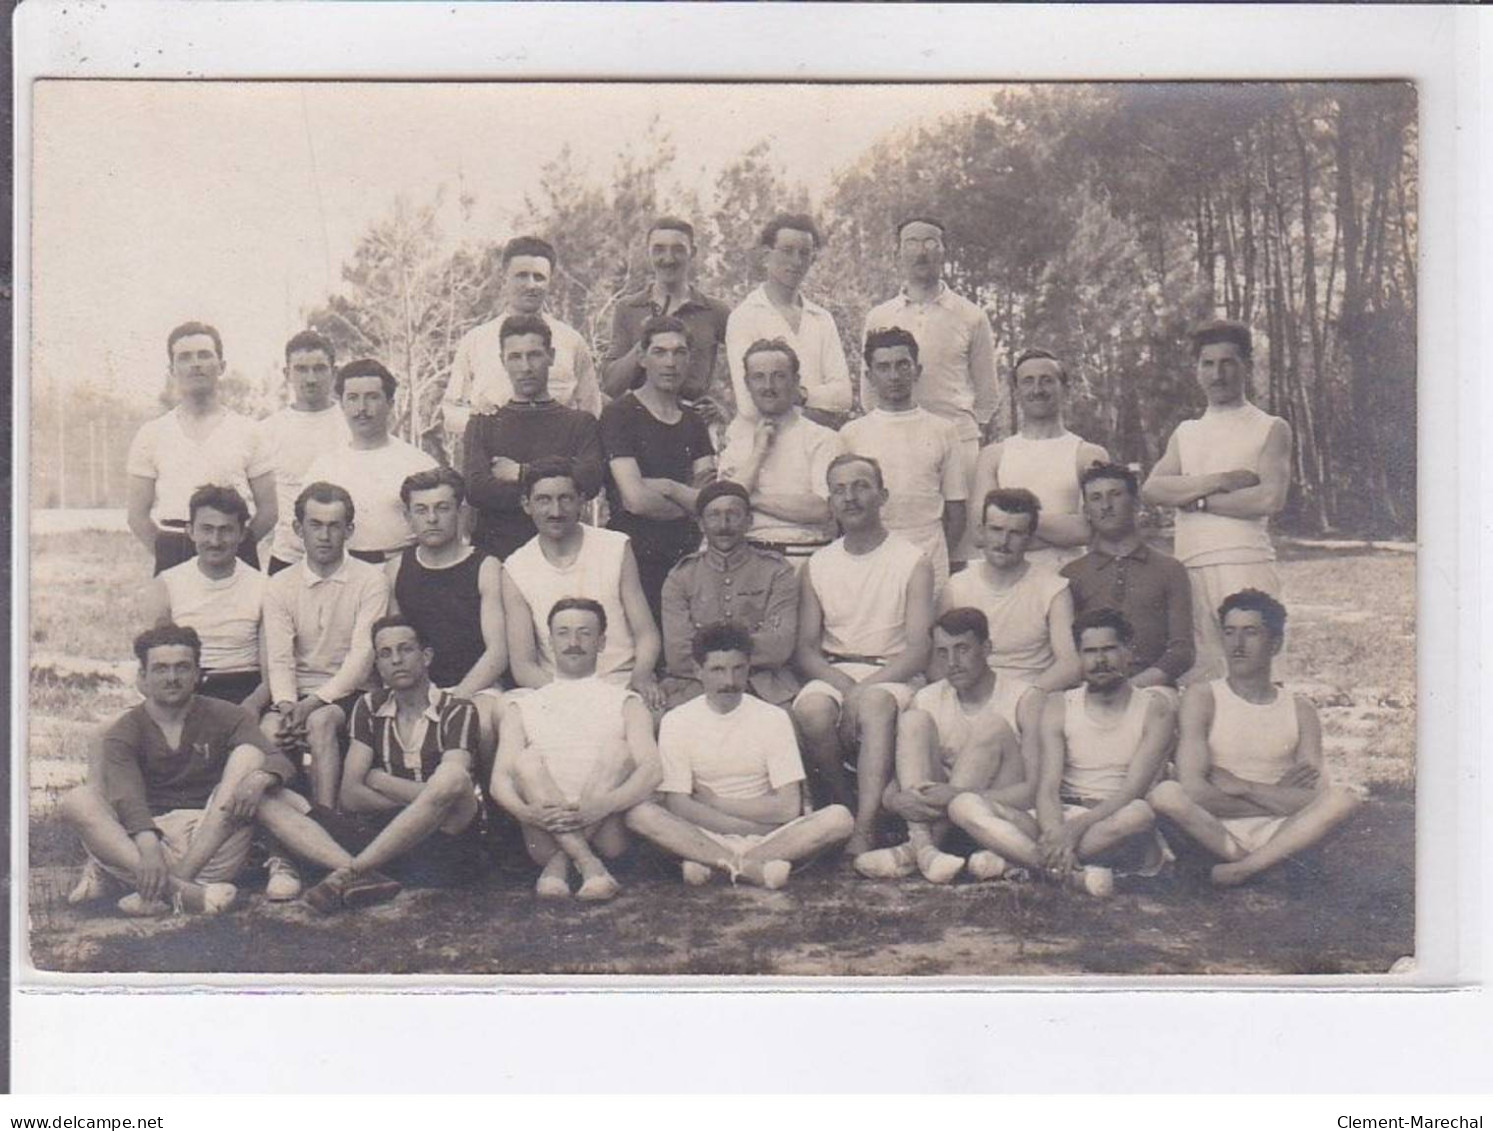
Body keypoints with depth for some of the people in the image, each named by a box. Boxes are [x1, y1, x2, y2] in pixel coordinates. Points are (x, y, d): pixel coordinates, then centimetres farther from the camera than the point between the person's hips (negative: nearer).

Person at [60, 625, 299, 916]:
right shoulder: (124, 733, 4)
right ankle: (177, 890, -45)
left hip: (213, 842, 0)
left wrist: (259, 779, -33)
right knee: (77, 801, -21)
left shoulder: (225, 717, 7)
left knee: (248, 753, -17)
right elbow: (127, 797, -15)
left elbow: (279, 762, -6)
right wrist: (149, 850, -35)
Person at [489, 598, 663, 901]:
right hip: (545, 835, 1)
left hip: (607, 835, -1)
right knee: (527, 759, -21)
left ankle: (560, 862, -28)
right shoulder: (523, 707, 17)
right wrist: (526, 812, -22)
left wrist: (603, 805, -25)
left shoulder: (625, 703, 12)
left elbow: (652, 771, -5)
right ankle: (587, 863, -35)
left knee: (616, 749, -21)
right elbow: (500, 779, 2)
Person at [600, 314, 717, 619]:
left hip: (686, 559, 5)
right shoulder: (620, 414, -3)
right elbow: (635, 499, -14)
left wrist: (666, 487, -9)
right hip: (636, 558, -5)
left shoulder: (693, 422, 15)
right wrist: (690, 499, 2)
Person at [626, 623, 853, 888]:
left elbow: (789, 807, -6)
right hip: (703, 835, -1)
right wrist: (755, 827, -16)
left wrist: (714, 802, -6)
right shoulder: (677, 721, 0)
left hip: (767, 834, 1)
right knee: (639, 814, -28)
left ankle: (709, 862, -26)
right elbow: (678, 806, -10)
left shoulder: (773, 717, 1)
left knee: (840, 819, -26)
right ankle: (754, 867, -30)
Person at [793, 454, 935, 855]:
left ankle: (864, 830, -43)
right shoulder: (818, 565, 13)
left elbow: (918, 650, -7)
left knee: (875, 703, -37)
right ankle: (843, 811, -12)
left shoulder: (912, 562, 2)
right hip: (832, 672, 3)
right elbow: (805, 648, 7)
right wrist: (842, 683, -14)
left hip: (892, 675, -3)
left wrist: (865, 688, -22)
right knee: (811, 709, -32)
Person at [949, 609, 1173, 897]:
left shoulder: (1154, 709, 3)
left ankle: (1018, 860, -30)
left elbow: (1133, 792, -10)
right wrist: (1056, 835, -26)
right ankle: (1076, 873, -36)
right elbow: (1047, 788, -3)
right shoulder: (1059, 707, 10)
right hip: (1060, 820, 3)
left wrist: (1075, 829, -26)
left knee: (1140, 814, -39)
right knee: (964, 805, -20)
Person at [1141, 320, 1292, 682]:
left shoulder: (1270, 429, 8)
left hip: (1246, 567, -4)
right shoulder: (1185, 433, 21)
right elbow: (1151, 490, 3)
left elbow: (1271, 499, -9)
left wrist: (1197, 499, -3)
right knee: (1194, 681, 1)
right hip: (1189, 570, 4)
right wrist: (1220, 481, -7)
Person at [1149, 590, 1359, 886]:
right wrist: (1278, 797, -7)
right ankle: (1266, 866, -17)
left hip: (1278, 833, 2)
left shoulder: (1300, 710, 8)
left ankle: (1243, 868, -25)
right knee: (1166, 794, -31)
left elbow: (1315, 800, -4)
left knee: (1342, 799, -25)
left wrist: (1241, 786, -10)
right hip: (1217, 832, -2)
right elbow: (1192, 789, -13)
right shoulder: (1202, 698, 1)